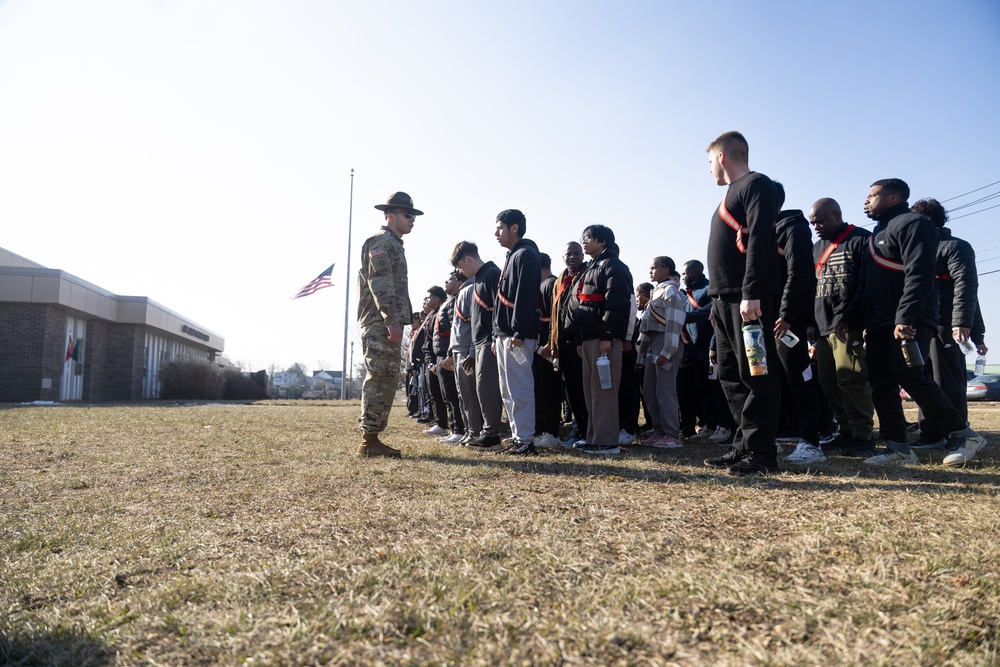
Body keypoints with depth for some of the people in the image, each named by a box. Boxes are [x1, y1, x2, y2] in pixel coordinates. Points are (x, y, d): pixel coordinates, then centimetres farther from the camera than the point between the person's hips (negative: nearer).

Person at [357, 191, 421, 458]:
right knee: (379, 379, -10)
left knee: (386, 380, 9)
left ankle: (372, 438, 13)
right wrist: (392, 322, -24)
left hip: (388, 324, 10)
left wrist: (402, 319, 21)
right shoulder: (380, 242, -6)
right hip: (380, 323, -10)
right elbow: (380, 285, -18)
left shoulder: (394, 245, 25)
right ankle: (369, 440, -7)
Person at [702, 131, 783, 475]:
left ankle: (760, 453, -3)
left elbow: (759, 240, -16)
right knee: (731, 375, 9)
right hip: (726, 299, 10)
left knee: (756, 375, -7)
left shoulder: (756, 185, -3)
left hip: (749, 299, -10)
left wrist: (751, 293, -24)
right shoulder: (732, 193, 24)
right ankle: (745, 444, 16)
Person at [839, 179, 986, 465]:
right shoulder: (877, 234, 23)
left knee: (910, 377, -13)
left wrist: (905, 319, -27)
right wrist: (850, 318, 18)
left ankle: (963, 435, 3)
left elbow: (919, 276, -19)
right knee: (881, 384, 2)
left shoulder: (913, 224, -6)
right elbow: (866, 283, 24)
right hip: (878, 323, 9)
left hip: (909, 322, -9)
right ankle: (898, 447, 4)